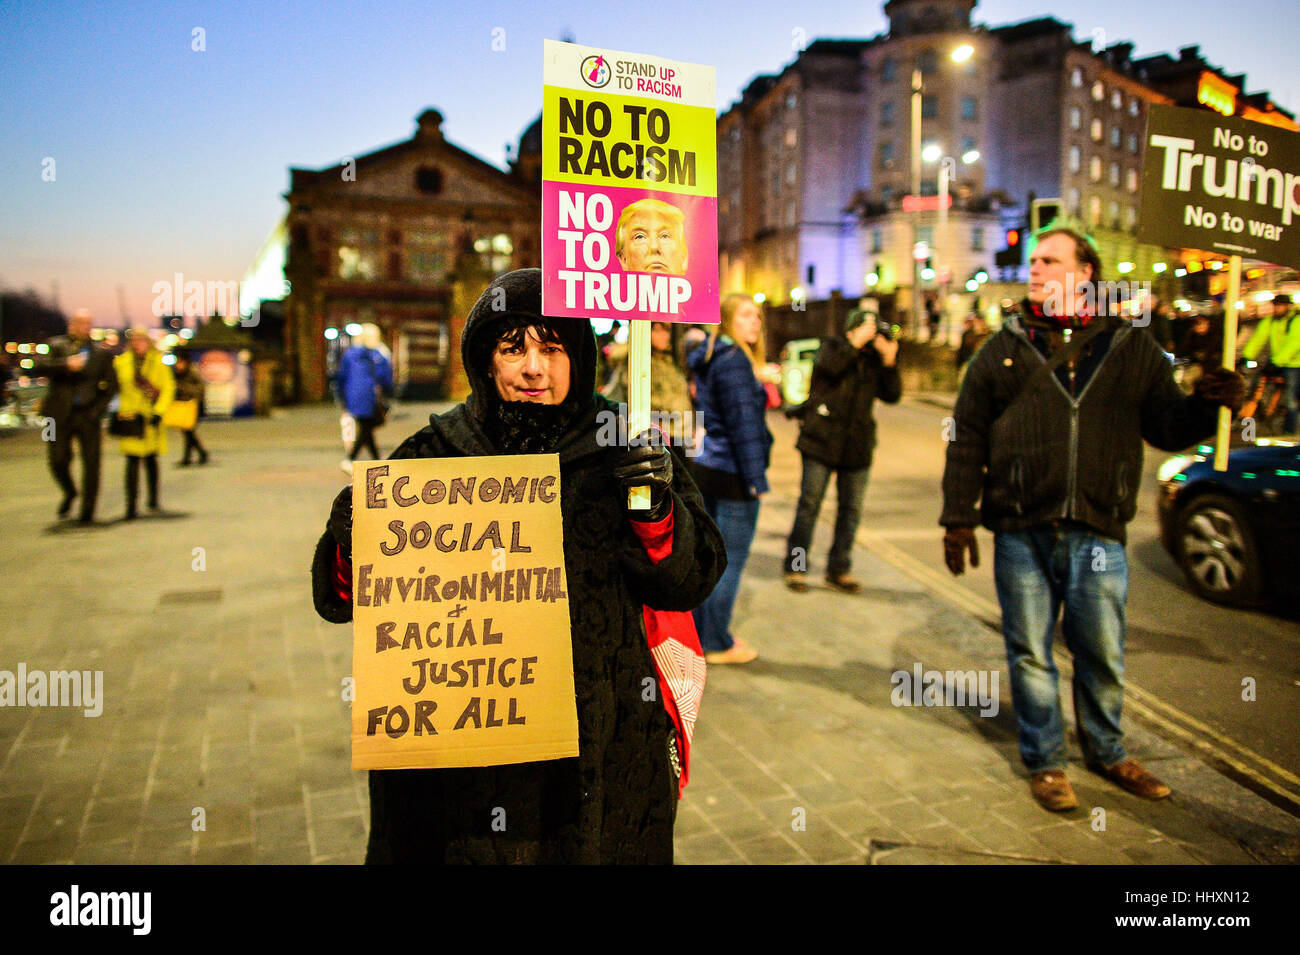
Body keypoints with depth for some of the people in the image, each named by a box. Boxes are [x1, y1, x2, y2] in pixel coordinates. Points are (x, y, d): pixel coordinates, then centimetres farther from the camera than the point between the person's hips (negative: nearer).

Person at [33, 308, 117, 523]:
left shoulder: (102, 353, 9)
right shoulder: (56, 346, 6)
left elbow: (111, 385, 9)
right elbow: (38, 367, -8)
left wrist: (98, 409, -3)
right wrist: (66, 365, -21)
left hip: (88, 415, 0)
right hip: (60, 415, 0)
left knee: (91, 463, -1)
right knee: (58, 460, -2)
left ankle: (87, 511, 10)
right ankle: (69, 493, 28)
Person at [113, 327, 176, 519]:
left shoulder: (158, 361, 3)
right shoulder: (121, 362, 2)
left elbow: (169, 388, 2)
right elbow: (115, 388, 7)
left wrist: (158, 411, -8)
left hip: (152, 418, 1)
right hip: (130, 417, -1)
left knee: (151, 459, 12)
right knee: (133, 460, -8)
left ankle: (153, 500, 26)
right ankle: (131, 505, -7)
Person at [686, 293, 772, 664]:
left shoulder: (711, 358, 14)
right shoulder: (735, 360, -16)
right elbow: (743, 422, -19)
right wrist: (755, 479, -18)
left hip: (707, 467, 10)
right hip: (733, 475, -10)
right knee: (730, 563, 1)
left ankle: (701, 633, 27)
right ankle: (717, 644, 10)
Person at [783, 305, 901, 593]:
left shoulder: (875, 360, 11)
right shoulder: (833, 346, 3)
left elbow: (892, 395, 1)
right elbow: (829, 366, -20)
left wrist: (889, 362, -11)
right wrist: (855, 343, -19)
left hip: (857, 447, 4)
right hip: (821, 442, -4)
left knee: (851, 509, 6)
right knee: (809, 504, -1)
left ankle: (839, 569, 19)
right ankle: (795, 567, 9)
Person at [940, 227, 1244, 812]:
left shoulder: (1133, 349, 9)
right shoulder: (1003, 349, 7)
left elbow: (1168, 428, 10)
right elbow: (967, 440, 5)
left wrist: (1209, 405, -11)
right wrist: (958, 517, -1)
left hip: (1098, 534, 0)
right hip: (1021, 533, 0)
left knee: (1103, 655, 10)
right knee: (1029, 653, 8)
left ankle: (1106, 753, 33)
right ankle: (1044, 760, 25)